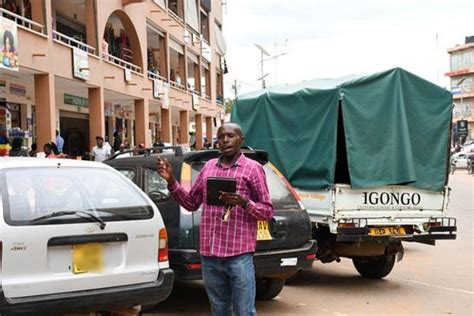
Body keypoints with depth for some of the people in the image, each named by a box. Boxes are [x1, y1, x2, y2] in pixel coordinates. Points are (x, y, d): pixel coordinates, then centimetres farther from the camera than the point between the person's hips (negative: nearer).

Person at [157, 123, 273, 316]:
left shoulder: (253, 168, 0)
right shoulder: (208, 167, 14)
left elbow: (267, 211, -1)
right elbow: (191, 203, 19)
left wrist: (244, 203, -18)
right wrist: (171, 182, 7)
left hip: (239, 256, -5)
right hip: (209, 255, 5)